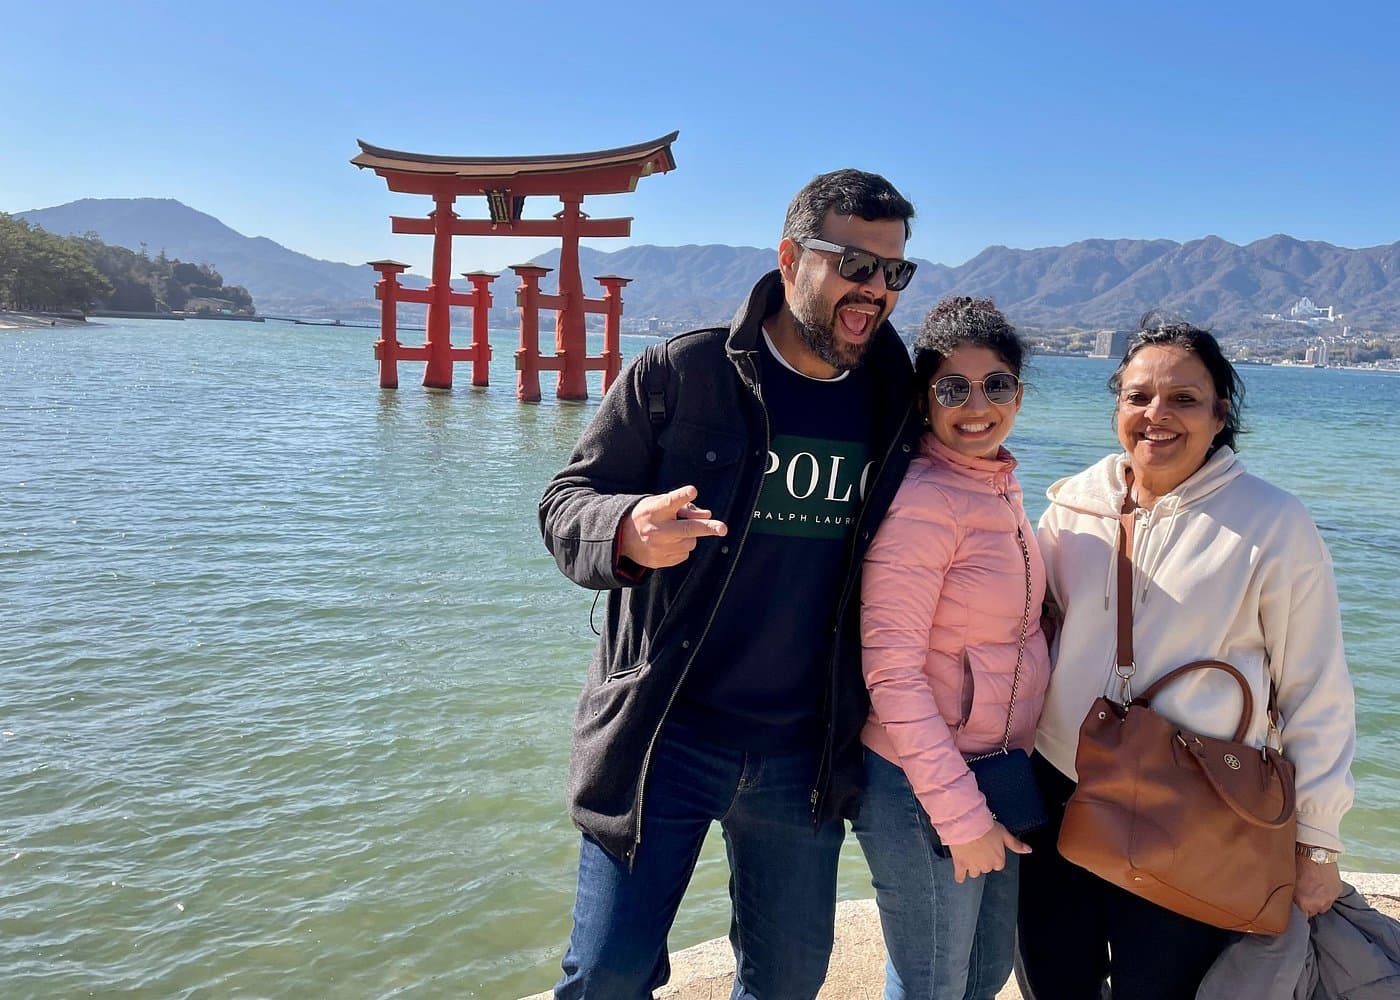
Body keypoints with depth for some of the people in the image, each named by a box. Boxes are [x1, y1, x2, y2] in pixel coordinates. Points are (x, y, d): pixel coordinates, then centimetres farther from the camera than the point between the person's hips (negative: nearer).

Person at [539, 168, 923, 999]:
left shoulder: (899, 407, 1)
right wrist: (628, 532, -27)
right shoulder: (678, 375, -9)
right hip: (664, 739, -3)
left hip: (806, 757, 4)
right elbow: (568, 502, -7)